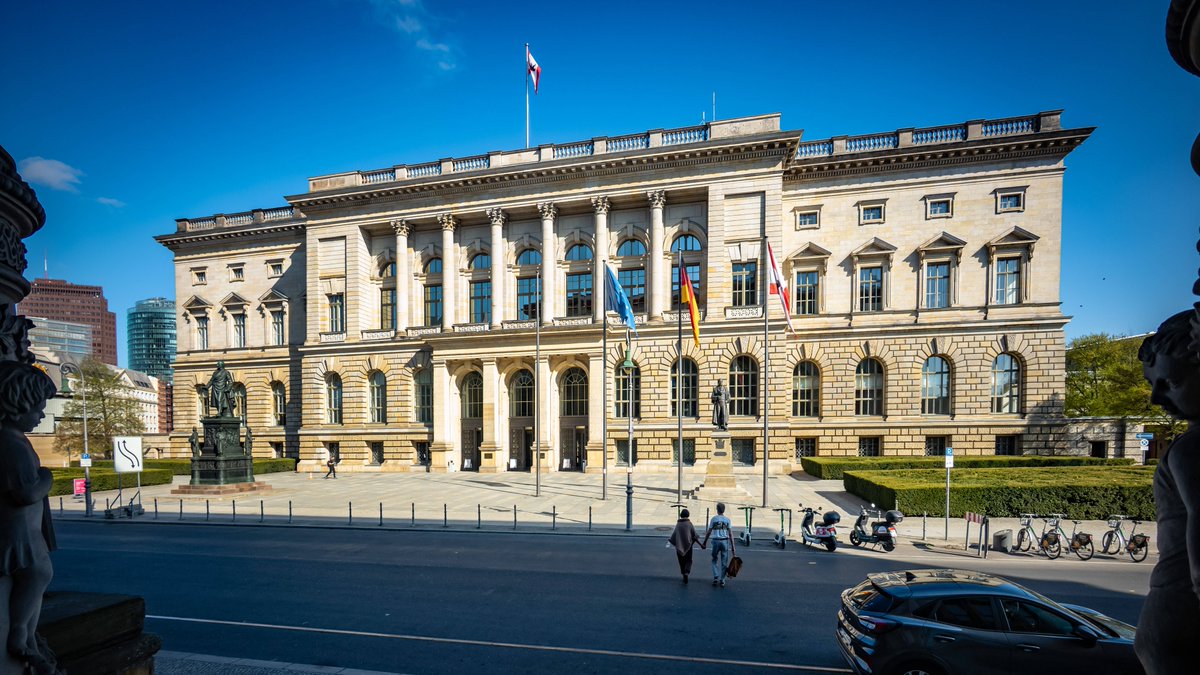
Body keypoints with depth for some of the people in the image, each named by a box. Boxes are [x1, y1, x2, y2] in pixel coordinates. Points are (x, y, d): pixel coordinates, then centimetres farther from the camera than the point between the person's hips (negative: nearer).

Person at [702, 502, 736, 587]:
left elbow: (709, 532, 1)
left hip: (716, 541, -1)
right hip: (725, 541, 1)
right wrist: (733, 546, 2)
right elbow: (731, 534, -2)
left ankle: (715, 578, 5)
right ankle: (722, 580, 13)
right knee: (724, 562, 10)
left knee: (715, 560, 15)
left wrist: (704, 542, 11)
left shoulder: (714, 519, -1)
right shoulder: (727, 520, 1)